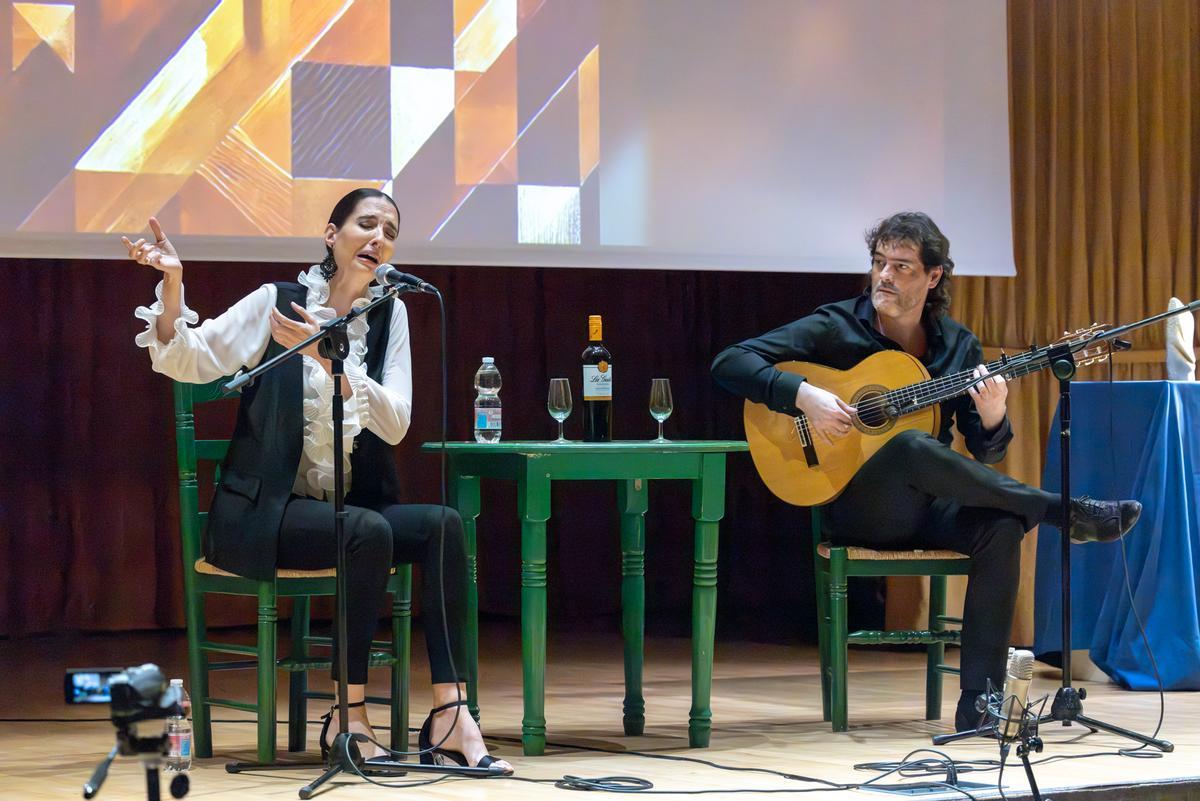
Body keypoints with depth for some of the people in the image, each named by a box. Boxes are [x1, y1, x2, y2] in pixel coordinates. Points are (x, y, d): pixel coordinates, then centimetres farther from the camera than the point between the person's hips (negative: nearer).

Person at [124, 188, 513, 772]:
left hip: (353, 506, 4)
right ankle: (349, 718, -24)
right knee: (368, 531, -33)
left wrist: (328, 358, -20)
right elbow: (187, 362, -8)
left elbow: (395, 424, -7)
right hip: (264, 511, -4)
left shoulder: (388, 315, 7)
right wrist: (172, 285, -25)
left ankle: (449, 716, -27)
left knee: (443, 524, -24)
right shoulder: (277, 302, 0)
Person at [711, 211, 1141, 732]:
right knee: (912, 447, -36)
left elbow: (984, 454, 9)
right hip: (859, 510, -3)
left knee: (1002, 528, -30)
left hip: (931, 508, 4)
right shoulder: (835, 328, -3)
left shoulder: (958, 346, 8)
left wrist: (993, 418, -15)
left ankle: (978, 705, -29)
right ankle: (1067, 513, -25)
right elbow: (729, 363, -10)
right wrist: (803, 395, -25)